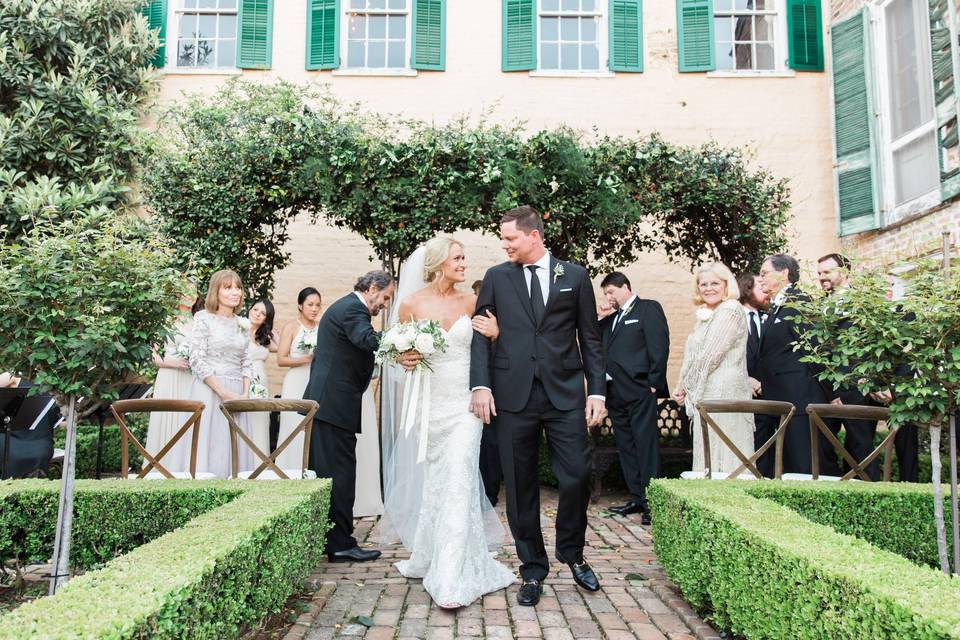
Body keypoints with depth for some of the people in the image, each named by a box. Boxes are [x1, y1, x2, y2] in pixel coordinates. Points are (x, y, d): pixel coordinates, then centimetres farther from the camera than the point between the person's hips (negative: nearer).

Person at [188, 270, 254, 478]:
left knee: (235, 448, 4)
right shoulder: (204, 318, -3)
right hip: (210, 391, -5)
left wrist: (245, 394, -2)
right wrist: (223, 393, -14)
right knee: (210, 447, -4)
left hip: (236, 395, 5)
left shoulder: (242, 324, 13)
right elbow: (197, 361, -10)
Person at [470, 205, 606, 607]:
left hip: (566, 394, 0)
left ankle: (572, 554, 27)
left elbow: (590, 338, 7)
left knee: (577, 477, -1)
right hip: (513, 396, 1)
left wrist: (597, 391, 0)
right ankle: (533, 568, 23)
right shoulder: (496, 278, 8)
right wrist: (481, 384, -7)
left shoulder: (575, 276, 7)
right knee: (520, 487, 6)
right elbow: (481, 334, 5)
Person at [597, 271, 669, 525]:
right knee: (626, 448, 10)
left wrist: (654, 384, -13)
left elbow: (659, 347, -8)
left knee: (646, 446, -6)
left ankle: (651, 502, -2)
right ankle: (636, 499, 18)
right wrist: (598, 319, 6)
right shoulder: (611, 317, 21)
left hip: (638, 391, -8)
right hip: (615, 392, 8)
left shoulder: (648, 308, 0)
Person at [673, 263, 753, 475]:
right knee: (709, 455, 9)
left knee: (721, 457, -6)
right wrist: (685, 388, 5)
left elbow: (709, 356, -15)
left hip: (723, 392, -9)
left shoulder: (730, 310, -10)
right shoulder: (706, 315, 18)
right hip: (707, 394, 9)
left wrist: (685, 386, -5)